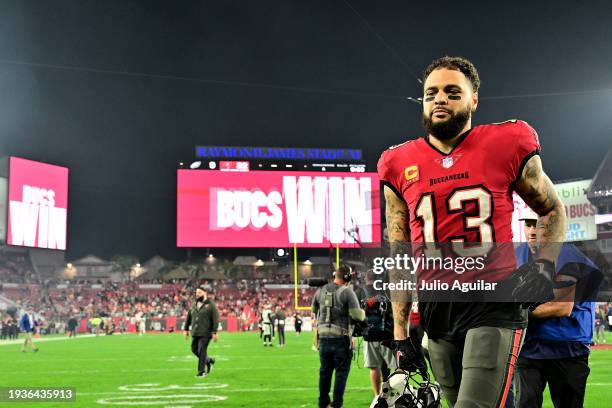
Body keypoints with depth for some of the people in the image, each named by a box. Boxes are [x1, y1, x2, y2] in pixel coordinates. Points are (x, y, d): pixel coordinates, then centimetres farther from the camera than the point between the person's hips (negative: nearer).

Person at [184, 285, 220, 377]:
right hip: (195, 333, 7)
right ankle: (209, 360, 31)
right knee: (194, 350, 9)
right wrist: (186, 329, 17)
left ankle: (201, 371, 2)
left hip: (205, 333, -7)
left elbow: (215, 320, -10)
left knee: (201, 351, -8)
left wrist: (214, 332, -15)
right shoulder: (193, 305, 12)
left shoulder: (211, 305, -6)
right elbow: (188, 318, 20)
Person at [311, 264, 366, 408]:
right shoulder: (347, 291, -12)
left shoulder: (321, 290, 5)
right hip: (341, 338, -5)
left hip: (323, 337, 5)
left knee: (325, 371, 16)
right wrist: (363, 313, 4)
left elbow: (314, 311, 18)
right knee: (341, 371, 7)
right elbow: (357, 315, -17)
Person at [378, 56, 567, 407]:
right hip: (437, 310, 4)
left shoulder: (507, 146, -1)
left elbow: (553, 211, 14)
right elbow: (400, 257, 12)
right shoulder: (399, 166, 7)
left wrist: (543, 266, -4)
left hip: (494, 305, -3)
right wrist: (400, 333, 9)